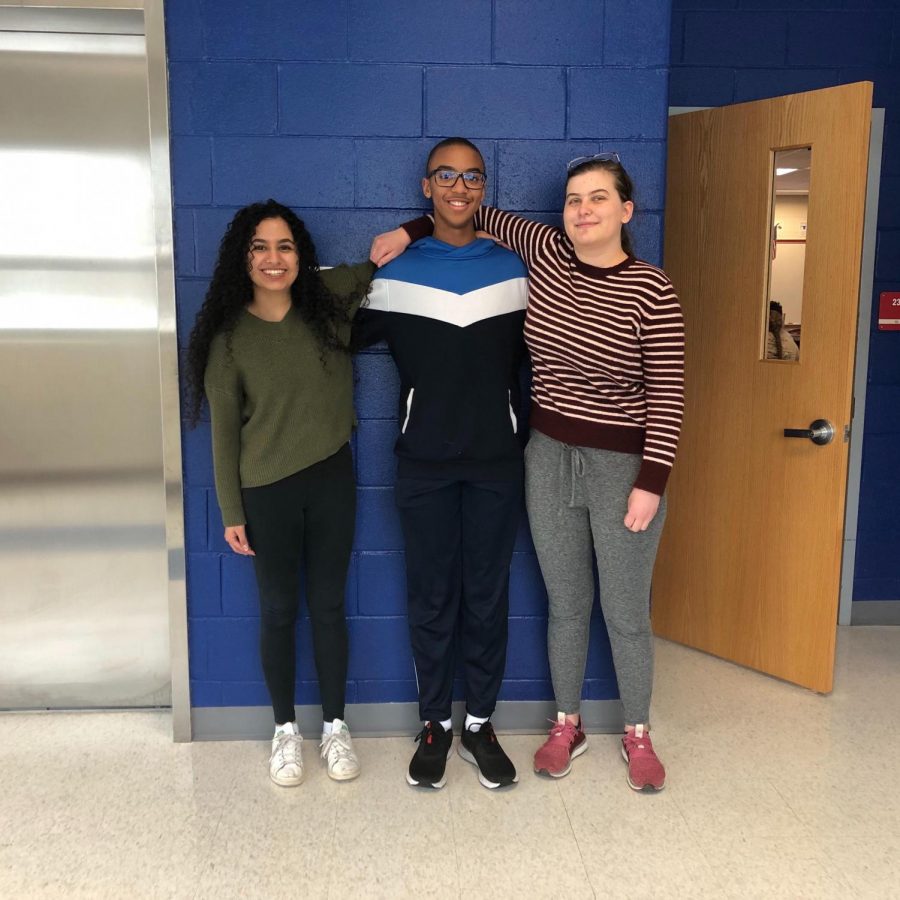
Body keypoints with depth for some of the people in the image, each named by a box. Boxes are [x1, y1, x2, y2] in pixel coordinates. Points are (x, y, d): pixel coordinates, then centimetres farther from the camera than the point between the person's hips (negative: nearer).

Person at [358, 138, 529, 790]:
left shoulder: (514, 271, 4)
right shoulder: (395, 272, 1)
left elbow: (531, 354, 8)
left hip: (496, 461, 1)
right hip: (425, 464, 0)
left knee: (488, 595, 8)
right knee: (431, 597, 8)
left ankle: (481, 723, 25)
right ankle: (436, 723, 25)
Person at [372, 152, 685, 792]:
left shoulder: (651, 290, -12)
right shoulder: (546, 252, 0)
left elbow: (667, 394, -12)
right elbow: (487, 216, 18)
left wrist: (651, 483, -15)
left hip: (623, 467, -4)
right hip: (549, 459, 4)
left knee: (626, 614, 9)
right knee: (566, 607, 16)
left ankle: (638, 736, 31)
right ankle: (567, 727, 34)